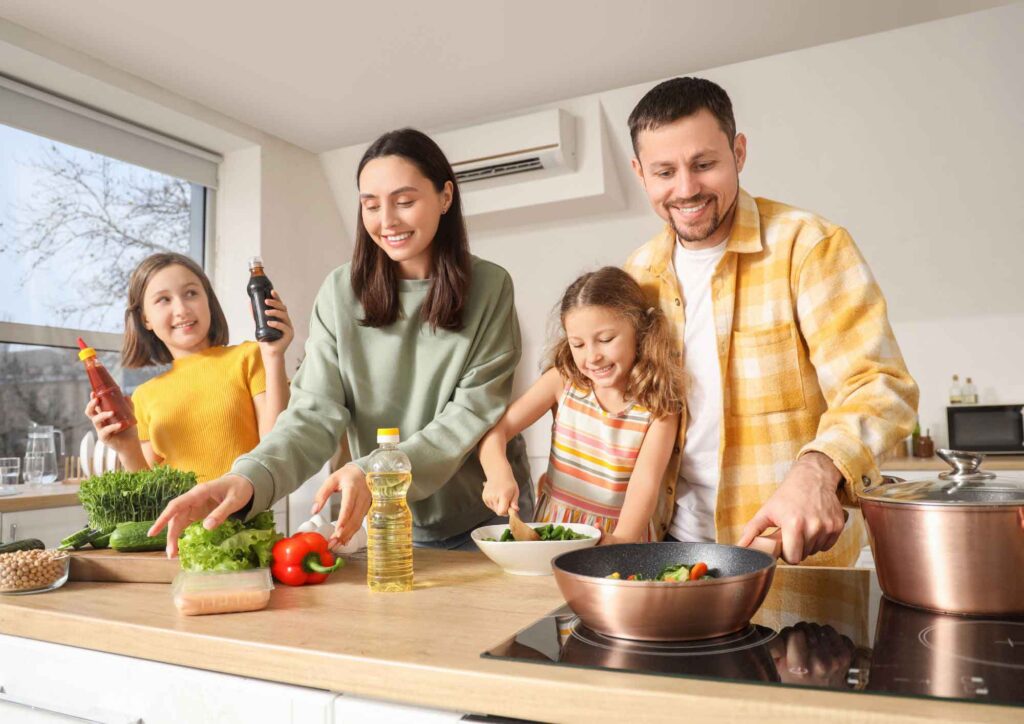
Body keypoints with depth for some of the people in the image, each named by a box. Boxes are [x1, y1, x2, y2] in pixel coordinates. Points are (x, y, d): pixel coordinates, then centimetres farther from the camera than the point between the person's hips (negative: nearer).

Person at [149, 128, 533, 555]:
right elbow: (315, 412, -13)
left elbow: (475, 412, -16)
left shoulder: (489, 288, -11)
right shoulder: (341, 293, -8)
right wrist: (251, 478, -33)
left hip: (489, 517, 0)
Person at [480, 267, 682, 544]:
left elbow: (645, 484, -17)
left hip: (618, 534, 1)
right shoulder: (563, 380, -3)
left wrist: (622, 539, -35)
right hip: (551, 529, -1)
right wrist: (499, 474, -26)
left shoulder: (658, 406, -7)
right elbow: (496, 429, -6)